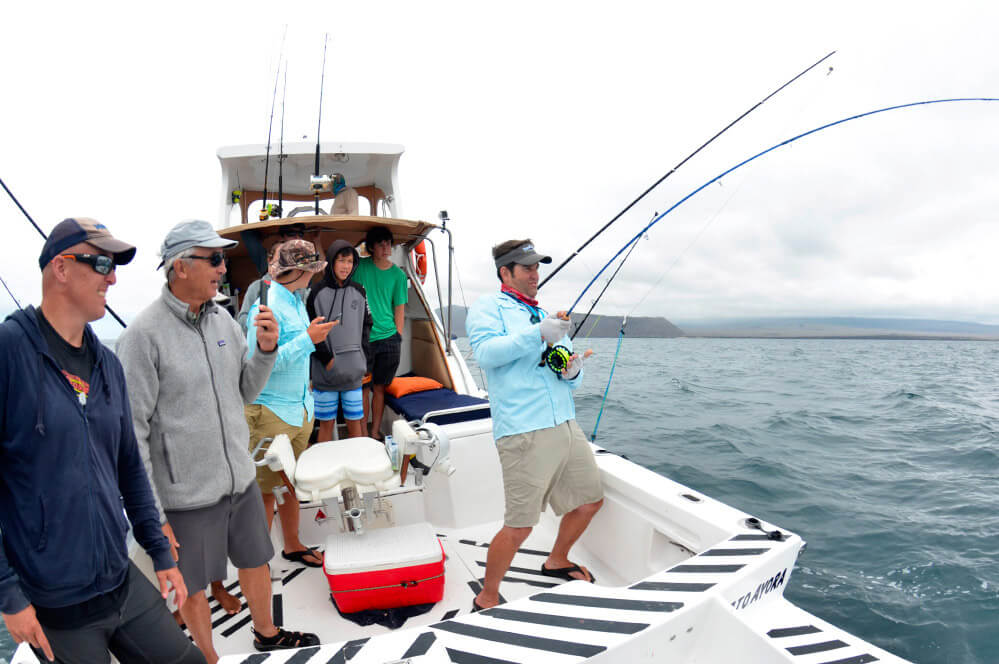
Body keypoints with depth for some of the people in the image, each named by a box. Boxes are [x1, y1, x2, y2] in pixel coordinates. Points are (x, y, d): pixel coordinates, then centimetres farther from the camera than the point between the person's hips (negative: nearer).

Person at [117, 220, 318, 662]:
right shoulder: (144, 335, -17)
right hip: (186, 495, -6)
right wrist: (152, 516, -14)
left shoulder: (223, 320, 1)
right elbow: (131, 431, -15)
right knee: (194, 585, 15)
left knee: (256, 561, 22)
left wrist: (266, 349, -9)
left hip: (241, 479, 6)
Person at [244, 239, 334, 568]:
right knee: (266, 489, 3)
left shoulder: (296, 301, 11)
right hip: (271, 411, -8)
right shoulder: (266, 305, -18)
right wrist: (308, 339, -22)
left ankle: (292, 546, 32)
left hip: (300, 409, 9)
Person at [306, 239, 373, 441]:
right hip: (325, 372, -3)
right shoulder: (318, 292, -4)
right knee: (326, 423, 5)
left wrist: (362, 357, 5)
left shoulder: (358, 291, 7)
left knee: (355, 422, 8)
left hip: (353, 372, 3)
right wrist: (326, 359, -9)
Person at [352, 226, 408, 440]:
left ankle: (375, 432, 20)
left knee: (379, 387, 8)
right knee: (362, 388, 1)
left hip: (389, 339, 1)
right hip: (362, 338, -1)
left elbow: (399, 309, 8)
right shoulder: (360, 267, 2)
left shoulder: (398, 274, 6)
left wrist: (397, 338, 5)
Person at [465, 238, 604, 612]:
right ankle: (487, 599, 17)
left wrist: (573, 372, -1)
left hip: (566, 426, 8)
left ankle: (557, 562, 44)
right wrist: (539, 334, -23)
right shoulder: (487, 308, 2)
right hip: (524, 433, -8)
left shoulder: (546, 316, 23)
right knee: (520, 526, -7)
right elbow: (486, 352, -17)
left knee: (590, 500, 18)